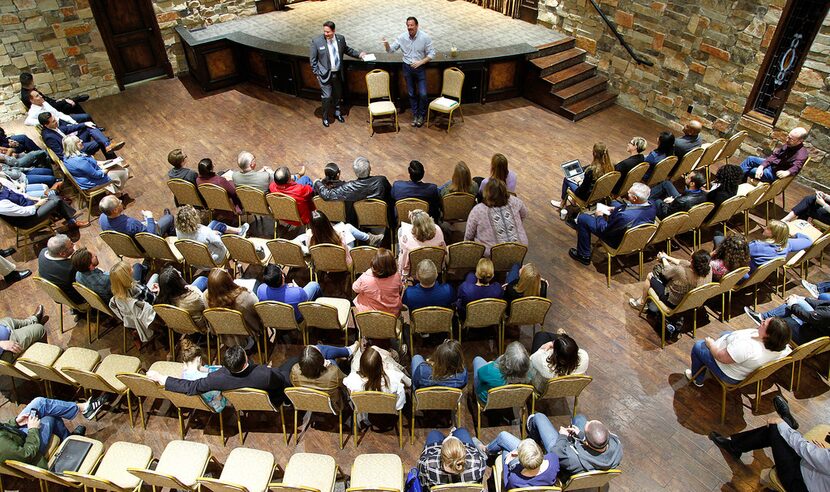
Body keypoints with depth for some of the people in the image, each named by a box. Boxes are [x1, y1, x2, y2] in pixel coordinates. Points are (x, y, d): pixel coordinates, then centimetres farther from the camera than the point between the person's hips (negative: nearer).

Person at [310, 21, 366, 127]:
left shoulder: (340, 38, -5)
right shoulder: (316, 41, -14)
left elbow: (347, 50, 13)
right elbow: (312, 59, -7)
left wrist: (359, 54, 3)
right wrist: (317, 73, -9)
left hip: (338, 73, 4)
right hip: (325, 74, -4)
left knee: (337, 95, 19)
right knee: (327, 97, -3)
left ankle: (337, 113, 42)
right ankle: (325, 117, 18)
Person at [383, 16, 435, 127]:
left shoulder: (425, 37, -13)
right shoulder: (402, 37, -6)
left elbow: (431, 54, -9)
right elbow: (391, 50, -3)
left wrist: (420, 62, -21)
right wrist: (386, 45, -26)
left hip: (420, 68, -2)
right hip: (407, 68, 2)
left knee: (422, 94, -6)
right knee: (411, 94, 11)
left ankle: (421, 115, 16)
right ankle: (415, 115, 26)